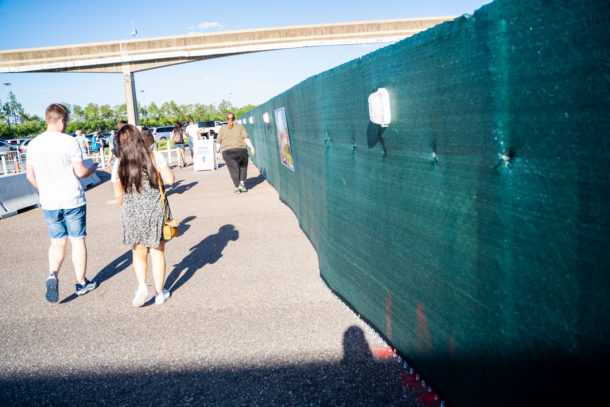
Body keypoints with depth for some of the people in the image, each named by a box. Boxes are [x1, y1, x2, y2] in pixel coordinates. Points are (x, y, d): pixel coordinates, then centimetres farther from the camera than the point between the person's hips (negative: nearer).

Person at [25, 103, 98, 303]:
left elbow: (30, 175, 8)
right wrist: (91, 169, 7)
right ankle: (81, 283, 17)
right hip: (73, 201, -4)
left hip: (49, 203, 4)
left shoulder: (33, 144, 3)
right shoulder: (69, 142, -13)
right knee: (78, 241, 8)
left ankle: (53, 275, -9)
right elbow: (80, 172, -14)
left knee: (57, 242, 14)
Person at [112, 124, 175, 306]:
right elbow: (170, 179, -9)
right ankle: (160, 293, 19)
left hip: (131, 214, 1)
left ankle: (141, 285, -3)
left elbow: (118, 195, 2)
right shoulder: (154, 156, -6)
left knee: (138, 254, 18)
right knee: (157, 253, 12)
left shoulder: (119, 165, -2)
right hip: (155, 210, -1)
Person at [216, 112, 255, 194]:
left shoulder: (222, 128, 10)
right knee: (243, 167, 17)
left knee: (234, 169, 2)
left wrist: (217, 150, 25)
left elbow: (218, 141, 10)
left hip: (227, 152, 0)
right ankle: (242, 183, 3)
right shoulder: (240, 127, 8)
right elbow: (246, 138, -4)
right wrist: (251, 147, -4)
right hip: (241, 150, 0)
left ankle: (237, 187, -2)